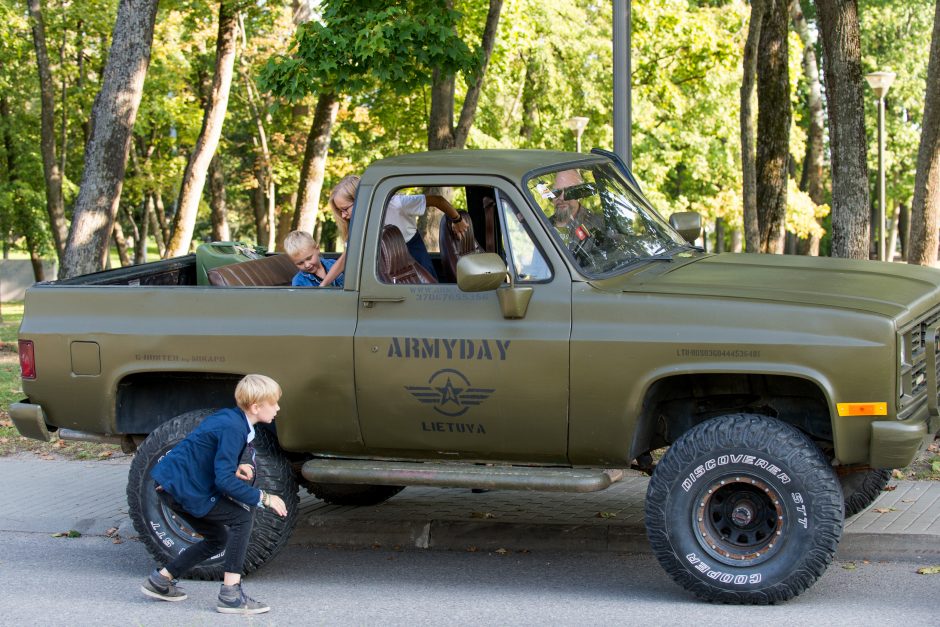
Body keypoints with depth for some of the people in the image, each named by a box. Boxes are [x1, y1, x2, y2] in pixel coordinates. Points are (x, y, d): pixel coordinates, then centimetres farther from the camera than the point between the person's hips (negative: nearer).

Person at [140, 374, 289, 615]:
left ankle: (161, 580, 25)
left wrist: (235, 469, 3)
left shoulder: (231, 418, 8)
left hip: (175, 484, 10)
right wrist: (263, 498, -20)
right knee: (242, 515, -14)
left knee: (218, 539, 17)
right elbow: (224, 481, -26)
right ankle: (231, 593, -14)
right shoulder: (232, 429, -21)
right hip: (180, 487, -10)